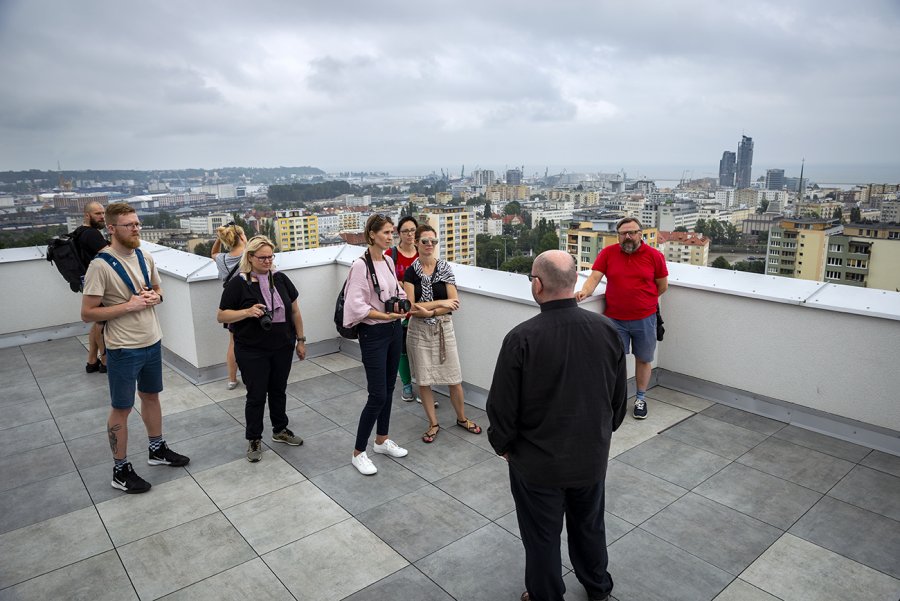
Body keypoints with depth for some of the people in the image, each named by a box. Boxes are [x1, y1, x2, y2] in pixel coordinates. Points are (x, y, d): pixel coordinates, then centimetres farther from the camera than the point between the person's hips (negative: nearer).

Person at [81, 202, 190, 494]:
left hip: (152, 342, 6)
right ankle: (121, 470, 22)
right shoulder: (101, 265, -18)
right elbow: (87, 313, -17)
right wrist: (129, 306, -23)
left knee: (151, 396, 21)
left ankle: (157, 449, 40)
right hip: (123, 349, -6)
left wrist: (155, 297, -6)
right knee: (122, 409, 7)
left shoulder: (145, 257, 1)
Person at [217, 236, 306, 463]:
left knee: (278, 391, 17)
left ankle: (280, 430, 35)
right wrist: (248, 312, -24)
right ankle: (254, 440, 23)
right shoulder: (238, 284, -10)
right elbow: (221, 316, -8)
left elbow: (294, 310, 8)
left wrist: (300, 340, 8)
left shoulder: (280, 279, 1)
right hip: (252, 352, -4)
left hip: (282, 348, 4)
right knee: (256, 395, 5)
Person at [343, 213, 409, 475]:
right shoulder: (361, 265, -17)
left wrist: (400, 304, -4)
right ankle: (358, 453, 11)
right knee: (377, 395, -5)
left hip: (394, 330, 8)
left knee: (388, 389, 16)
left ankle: (382, 440, 33)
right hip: (373, 334, -7)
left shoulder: (389, 261, 6)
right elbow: (356, 306, -20)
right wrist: (384, 315, -22)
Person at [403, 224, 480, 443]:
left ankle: (462, 418, 28)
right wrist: (441, 302, -15)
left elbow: (454, 303, -8)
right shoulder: (411, 272, -3)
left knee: (453, 377, 5)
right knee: (423, 379, 6)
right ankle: (433, 423, 23)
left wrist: (430, 312, -18)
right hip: (419, 330, 0)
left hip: (443, 328, 0)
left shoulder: (445, 269, -2)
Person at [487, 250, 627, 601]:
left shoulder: (522, 338, -25)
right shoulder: (607, 330, -11)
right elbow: (620, 396, 2)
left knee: (542, 536, 17)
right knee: (590, 524, 27)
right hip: (592, 455, 5)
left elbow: (502, 405, -17)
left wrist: (503, 444, 2)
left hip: (538, 461, -4)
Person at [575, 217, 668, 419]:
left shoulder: (654, 255, -3)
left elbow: (662, 285, 7)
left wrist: (643, 301, 8)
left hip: (644, 319, 1)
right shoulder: (607, 253, -3)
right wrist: (585, 291, -30)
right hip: (615, 319, 0)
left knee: (643, 359, 13)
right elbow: (594, 277, -11)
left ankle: (640, 398, 32)